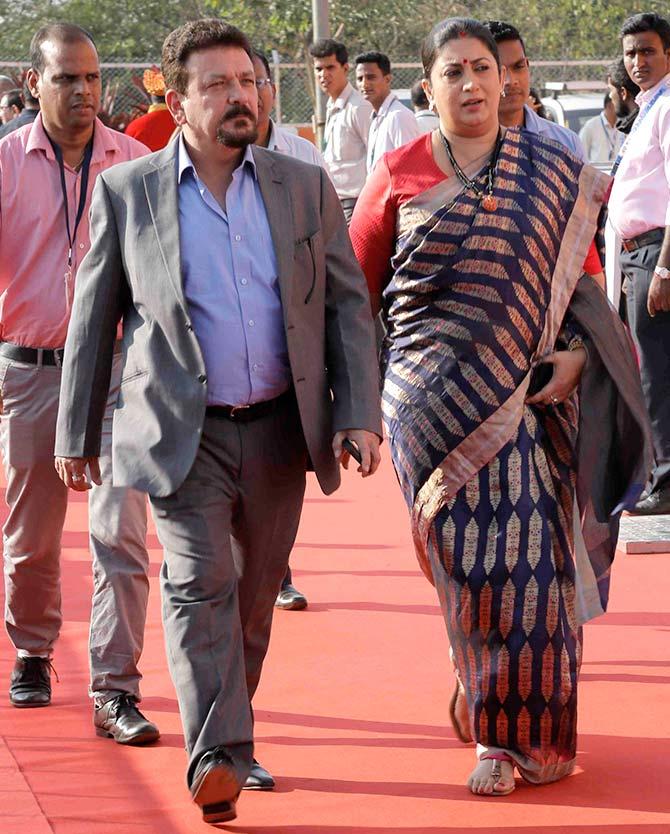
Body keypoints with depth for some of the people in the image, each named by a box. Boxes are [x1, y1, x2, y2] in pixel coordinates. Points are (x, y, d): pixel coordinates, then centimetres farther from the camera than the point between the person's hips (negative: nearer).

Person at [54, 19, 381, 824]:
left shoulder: (305, 186, 5)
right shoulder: (126, 191, 0)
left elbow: (348, 305, 6)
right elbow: (93, 318, 6)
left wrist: (359, 414, -4)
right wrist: (76, 432, 7)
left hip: (279, 429, 3)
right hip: (182, 430, -3)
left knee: (254, 594, 11)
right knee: (199, 583, -16)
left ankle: (223, 726, 29)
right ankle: (217, 758, -22)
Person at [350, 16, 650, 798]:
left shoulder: (555, 173, 8)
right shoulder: (400, 173, 5)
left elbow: (580, 273, 11)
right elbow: (356, 283, 10)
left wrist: (575, 352, -4)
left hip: (527, 393, 1)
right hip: (433, 401, -1)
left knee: (529, 553, -3)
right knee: (468, 555, -3)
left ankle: (531, 728, 12)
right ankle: (495, 730, 10)